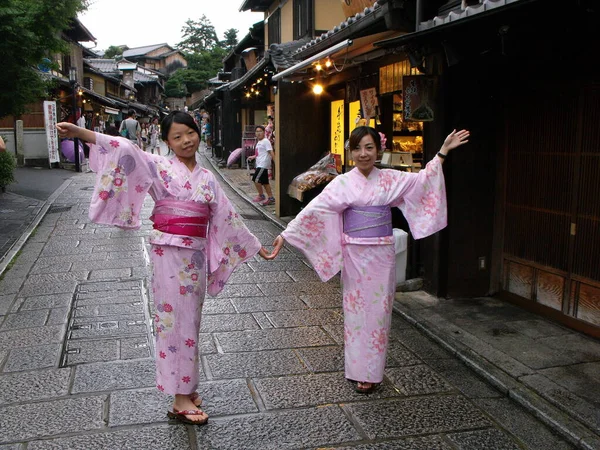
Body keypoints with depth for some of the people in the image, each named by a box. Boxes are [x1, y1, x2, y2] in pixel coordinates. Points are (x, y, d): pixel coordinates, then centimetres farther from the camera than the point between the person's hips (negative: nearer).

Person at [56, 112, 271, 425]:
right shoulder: (160, 167, -1)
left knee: (190, 319, 12)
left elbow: (227, 216, 17)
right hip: (169, 251, -5)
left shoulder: (207, 178, 12)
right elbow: (126, 151, -15)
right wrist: (80, 133, -28)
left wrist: (255, 246, 21)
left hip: (197, 254, 5)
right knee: (175, 319, -2)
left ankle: (187, 387, 26)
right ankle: (180, 400, 7)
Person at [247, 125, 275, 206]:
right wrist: (253, 157, 24)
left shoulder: (265, 141, -10)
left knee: (256, 179, -12)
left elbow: (270, 152, -18)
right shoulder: (258, 142, 18)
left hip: (263, 165, -10)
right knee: (264, 182, 10)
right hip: (259, 165, 10)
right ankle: (271, 198, 14)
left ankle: (261, 196, 2)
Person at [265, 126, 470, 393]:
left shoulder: (391, 179, 4)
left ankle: (373, 372, 24)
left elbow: (422, 181, 12)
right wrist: (285, 235, -17)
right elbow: (314, 210, -11)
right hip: (356, 257, -2)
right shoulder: (343, 183, -5)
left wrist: (442, 152, 6)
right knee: (357, 312, 6)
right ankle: (359, 372, 22)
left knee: (379, 312, 9)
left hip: (383, 256, 3)